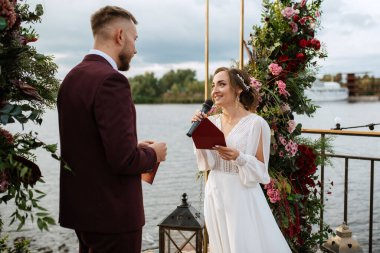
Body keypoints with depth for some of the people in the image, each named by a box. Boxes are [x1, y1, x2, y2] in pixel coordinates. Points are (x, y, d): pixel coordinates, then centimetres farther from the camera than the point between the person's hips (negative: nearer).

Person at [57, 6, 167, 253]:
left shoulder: (72, 77, 7)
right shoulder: (111, 80, -21)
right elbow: (124, 159, -25)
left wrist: (135, 147, 12)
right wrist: (153, 154, -6)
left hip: (81, 207, 9)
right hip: (112, 214, -9)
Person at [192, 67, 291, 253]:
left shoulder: (256, 123, -12)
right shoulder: (212, 122, 3)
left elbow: (261, 170, -8)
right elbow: (207, 164, 1)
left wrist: (239, 158, -25)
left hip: (241, 196, -5)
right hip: (215, 194, 5)